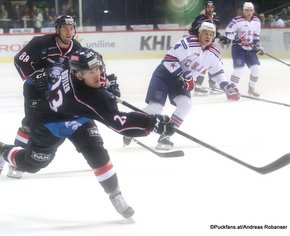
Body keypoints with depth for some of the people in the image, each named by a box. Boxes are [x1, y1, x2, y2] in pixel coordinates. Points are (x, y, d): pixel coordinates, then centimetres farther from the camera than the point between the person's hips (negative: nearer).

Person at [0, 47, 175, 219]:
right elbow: (118, 122, -48)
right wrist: (153, 123, -52)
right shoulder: (86, 97, -47)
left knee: (98, 154, -12)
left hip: (77, 119, 6)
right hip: (49, 123, -6)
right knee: (31, 164, 16)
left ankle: (115, 195, 0)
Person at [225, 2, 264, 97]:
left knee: (256, 68, -1)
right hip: (238, 47, -6)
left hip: (250, 49, 6)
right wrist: (236, 37, -27)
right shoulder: (237, 20, -15)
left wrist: (258, 46, 5)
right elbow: (228, 32, -13)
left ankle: (251, 88, 19)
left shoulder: (257, 21, 4)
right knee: (239, 68, -19)